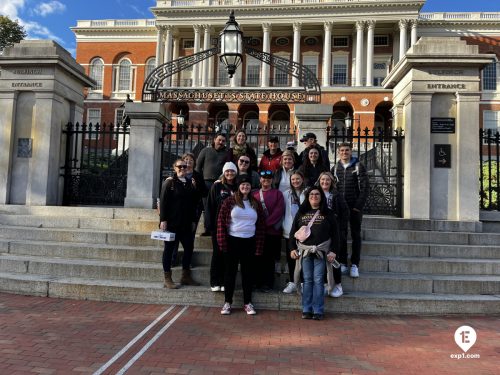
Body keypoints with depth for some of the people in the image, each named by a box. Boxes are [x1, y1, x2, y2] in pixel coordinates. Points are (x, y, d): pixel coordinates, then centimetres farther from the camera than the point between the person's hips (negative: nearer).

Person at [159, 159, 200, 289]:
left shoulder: (190, 183, 10)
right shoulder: (169, 182, -5)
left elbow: (194, 202, 14)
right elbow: (163, 201, -10)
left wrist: (193, 219, 10)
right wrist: (163, 220, -16)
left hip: (186, 223, 6)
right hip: (172, 223, -6)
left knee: (189, 247, 9)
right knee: (169, 249, 5)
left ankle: (186, 276, 24)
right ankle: (167, 279, 13)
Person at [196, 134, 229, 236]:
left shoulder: (227, 153, 11)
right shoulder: (206, 151, 11)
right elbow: (198, 165, 9)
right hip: (206, 182, 0)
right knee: (207, 206, 1)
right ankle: (207, 229, 6)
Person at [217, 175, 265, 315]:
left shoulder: (255, 204, 6)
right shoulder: (230, 201, -2)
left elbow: (260, 225, 7)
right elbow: (221, 221, -4)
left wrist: (259, 246, 1)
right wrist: (222, 243, -10)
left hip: (249, 242, 2)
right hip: (232, 241, -2)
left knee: (248, 272, 9)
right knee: (230, 272, 7)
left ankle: (247, 303, 21)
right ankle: (227, 302, 18)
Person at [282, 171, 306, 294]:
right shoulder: (286, 194, 9)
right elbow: (282, 211, 12)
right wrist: (284, 226, 6)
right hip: (289, 231, 3)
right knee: (290, 257, 9)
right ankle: (292, 282, 19)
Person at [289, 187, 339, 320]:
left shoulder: (328, 214, 6)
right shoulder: (301, 213, 11)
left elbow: (334, 234, 4)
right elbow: (293, 232, 12)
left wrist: (333, 251, -4)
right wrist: (292, 248, 3)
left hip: (321, 251, -2)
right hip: (304, 251, 2)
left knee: (318, 280, -2)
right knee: (307, 280, 3)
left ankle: (318, 311, 4)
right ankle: (306, 310, 9)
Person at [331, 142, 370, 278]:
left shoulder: (359, 167, 1)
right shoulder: (335, 168, 9)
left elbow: (365, 188, -4)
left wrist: (358, 205, -11)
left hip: (355, 207, -2)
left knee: (356, 235, 3)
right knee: (341, 235, 3)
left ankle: (355, 265, 9)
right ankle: (342, 263, 12)